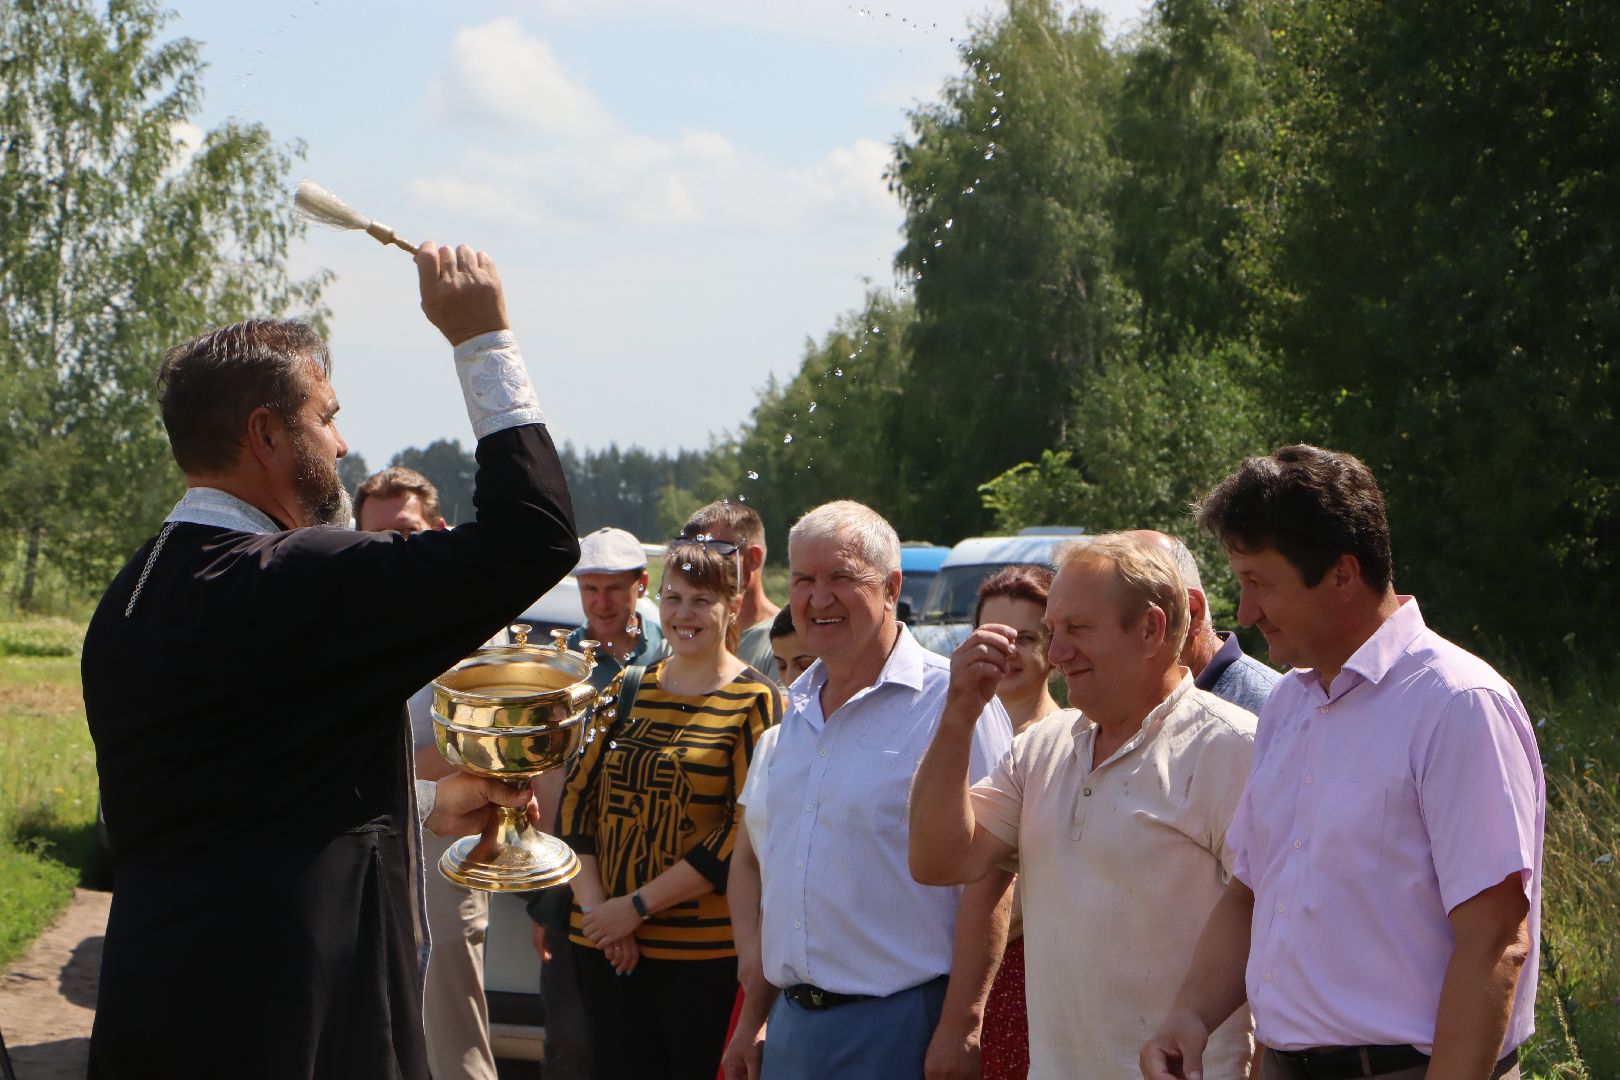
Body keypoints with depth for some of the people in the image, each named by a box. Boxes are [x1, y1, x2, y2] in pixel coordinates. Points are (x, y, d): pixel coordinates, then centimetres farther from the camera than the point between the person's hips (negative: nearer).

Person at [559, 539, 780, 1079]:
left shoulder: (755, 703, -5)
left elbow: (748, 830, -12)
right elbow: (578, 795, 10)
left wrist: (638, 906, -14)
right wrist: (595, 903, -5)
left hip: (704, 953, -5)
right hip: (605, 945, 5)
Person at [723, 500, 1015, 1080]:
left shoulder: (949, 701, -11)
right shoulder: (798, 709, 13)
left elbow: (987, 877, -15)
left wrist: (959, 1025, -19)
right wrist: (752, 1017, 18)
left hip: (899, 1027, -7)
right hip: (792, 1021, 7)